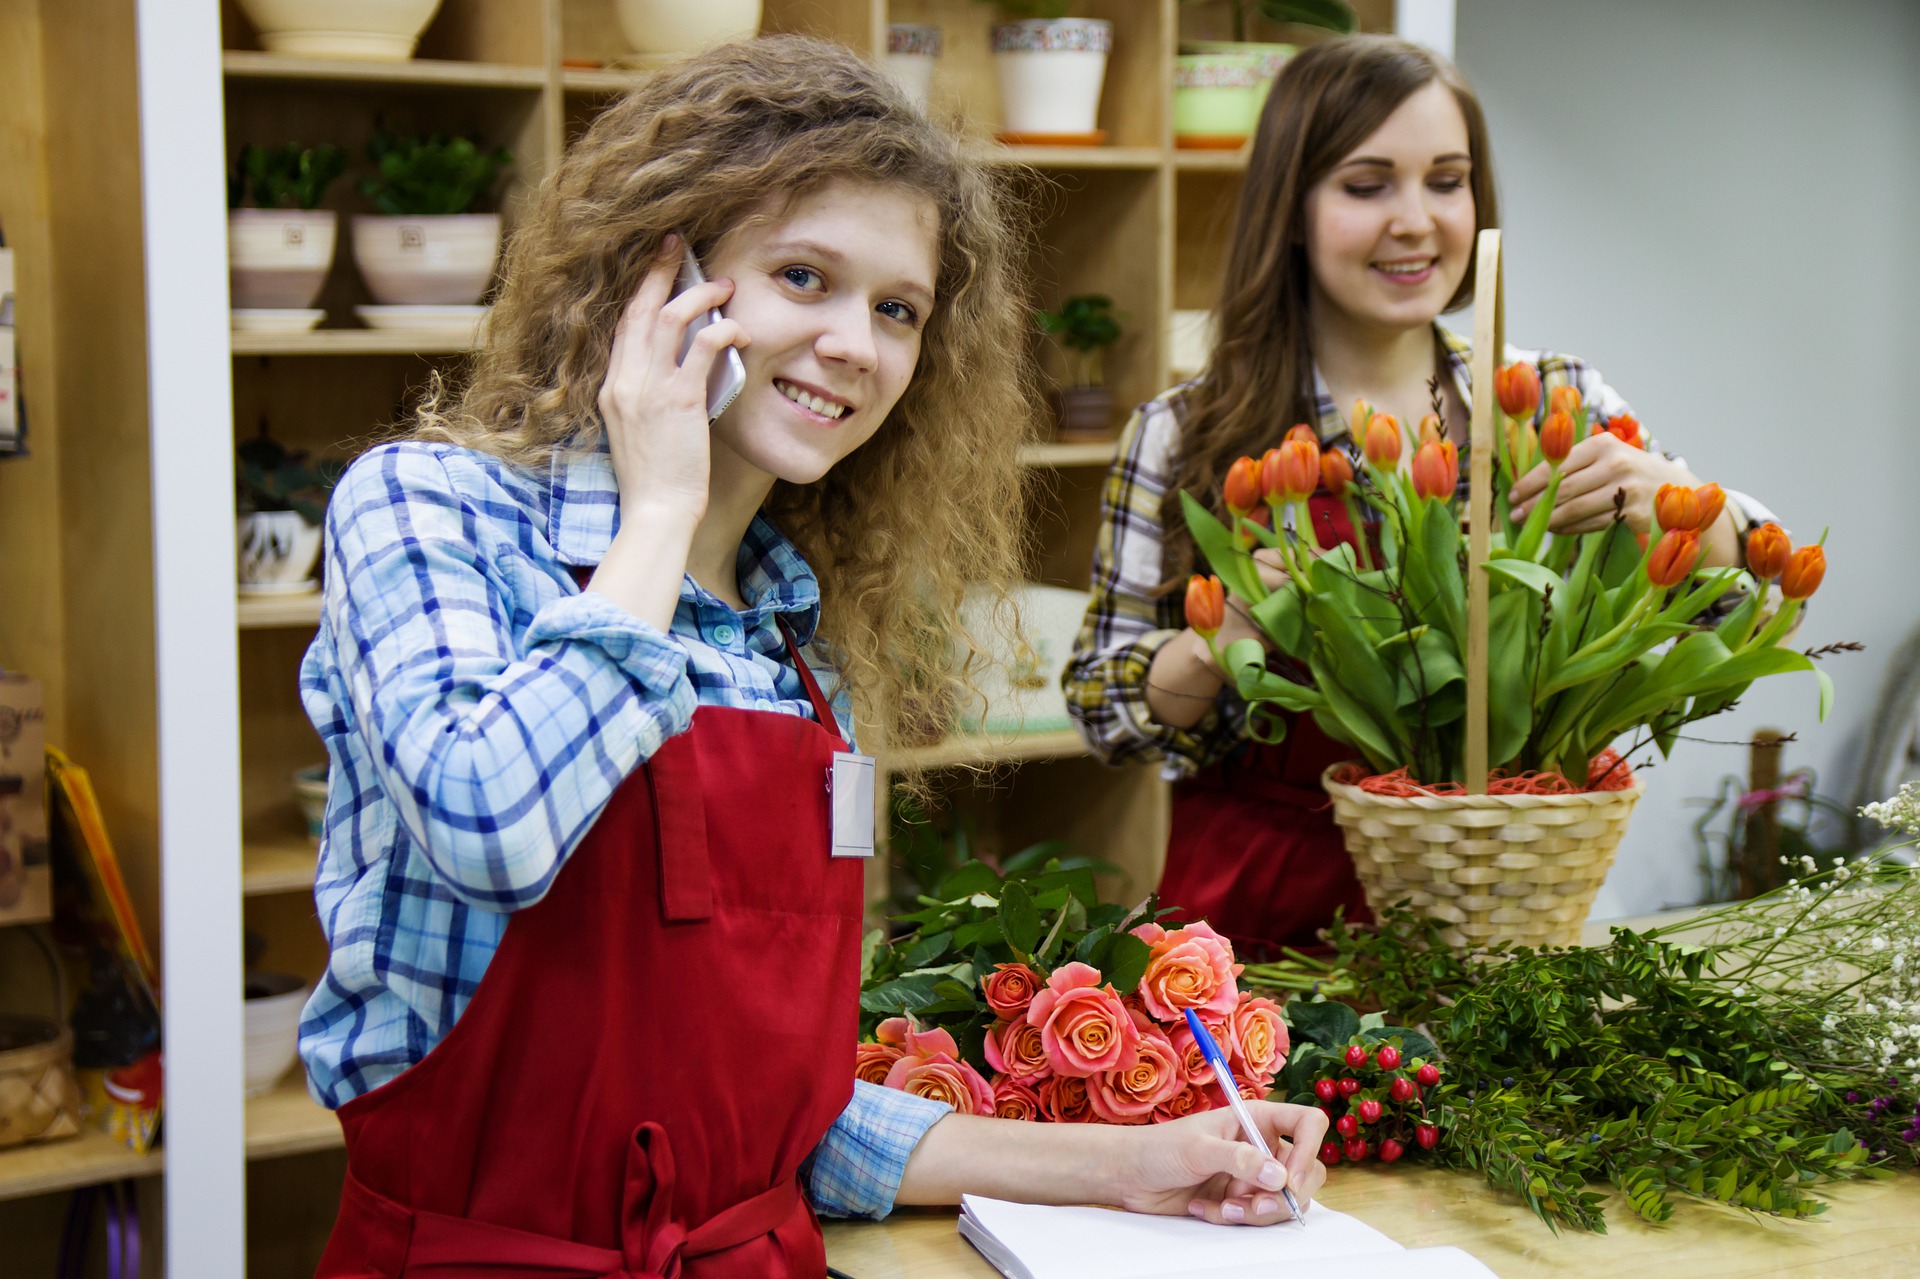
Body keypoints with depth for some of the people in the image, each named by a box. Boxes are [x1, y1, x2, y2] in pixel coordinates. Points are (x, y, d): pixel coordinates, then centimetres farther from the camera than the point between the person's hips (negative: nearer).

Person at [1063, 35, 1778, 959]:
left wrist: (1673, 503, -17)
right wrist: (1219, 644, -19)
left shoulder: (1556, 404, 5)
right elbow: (1099, 706, 1)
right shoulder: (1185, 437, -1)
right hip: (1262, 928, -2)